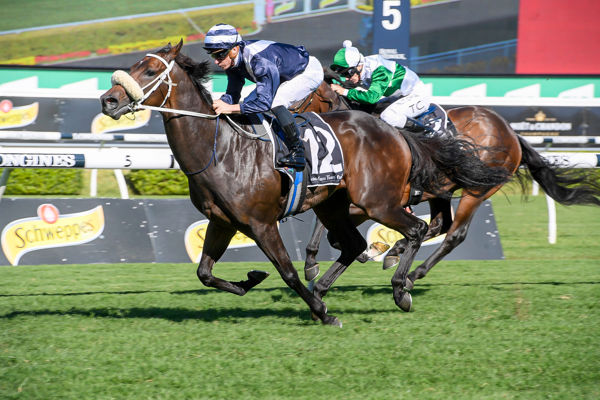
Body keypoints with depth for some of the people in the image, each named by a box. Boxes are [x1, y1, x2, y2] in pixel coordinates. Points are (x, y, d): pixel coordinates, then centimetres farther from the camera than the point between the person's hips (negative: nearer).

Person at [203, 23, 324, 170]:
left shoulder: (259, 59, -40)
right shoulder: (231, 59, -13)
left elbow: (265, 101, -42)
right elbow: (232, 94, -3)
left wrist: (230, 108, -42)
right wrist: (220, 103, -25)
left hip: (310, 71, -9)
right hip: (285, 74, 9)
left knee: (275, 102, -31)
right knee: (248, 105, 2)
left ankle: (298, 151, -20)